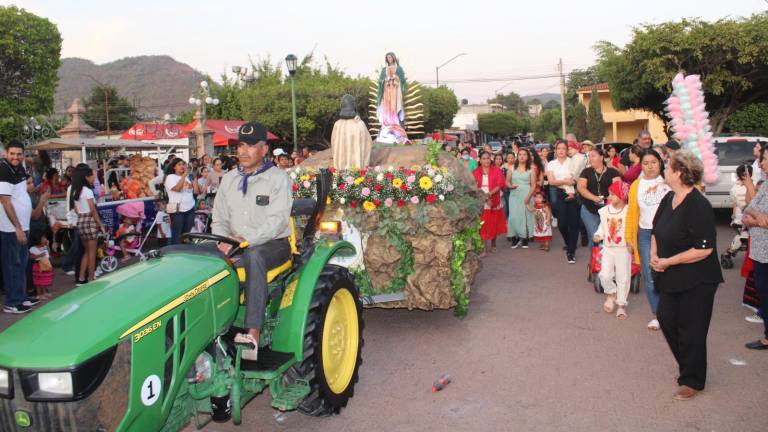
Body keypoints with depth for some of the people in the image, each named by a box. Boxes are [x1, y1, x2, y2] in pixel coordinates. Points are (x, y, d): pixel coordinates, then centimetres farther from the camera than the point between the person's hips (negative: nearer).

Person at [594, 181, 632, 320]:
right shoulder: (604, 210, -1)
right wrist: (598, 235, -9)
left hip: (623, 249, -3)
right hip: (608, 248, 3)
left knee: (623, 278, 4)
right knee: (605, 275, -7)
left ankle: (621, 305, 18)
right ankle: (611, 294, 23)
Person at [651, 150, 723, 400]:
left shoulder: (698, 206, -22)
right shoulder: (668, 199, 4)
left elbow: (704, 249, -25)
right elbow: (656, 231, 17)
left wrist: (668, 261, -21)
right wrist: (654, 254, -1)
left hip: (696, 281, -8)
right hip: (671, 278, 8)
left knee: (691, 330, 4)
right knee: (667, 320, 16)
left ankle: (692, 381, 23)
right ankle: (687, 367, 37)